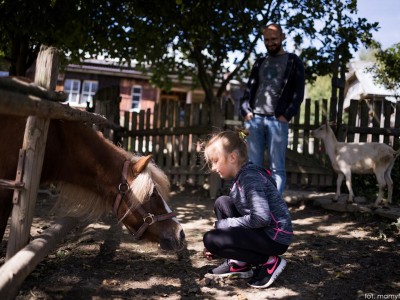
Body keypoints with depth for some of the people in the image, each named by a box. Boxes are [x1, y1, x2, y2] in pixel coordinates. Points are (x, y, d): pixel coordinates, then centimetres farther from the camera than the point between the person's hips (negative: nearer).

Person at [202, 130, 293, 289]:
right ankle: (237, 263, 11)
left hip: (275, 237, -10)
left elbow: (261, 218, -28)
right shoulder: (241, 177, 10)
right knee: (222, 203, 9)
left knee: (211, 239, -15)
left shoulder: (250, 178, -19)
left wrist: (222, 225, -17)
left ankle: (269, 262, -5)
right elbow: (244, 210, 17)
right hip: (261, 230, 10)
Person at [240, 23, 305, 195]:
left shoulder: (293, 62, 10)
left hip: (277, 120, -4)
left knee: (277, 168, -4)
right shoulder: (260, 63, 21)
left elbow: (298, 93, 2)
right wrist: (245, 111, -1)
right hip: (254, 119, 4)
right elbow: (249, 89, 15)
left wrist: (286, 116, -10)